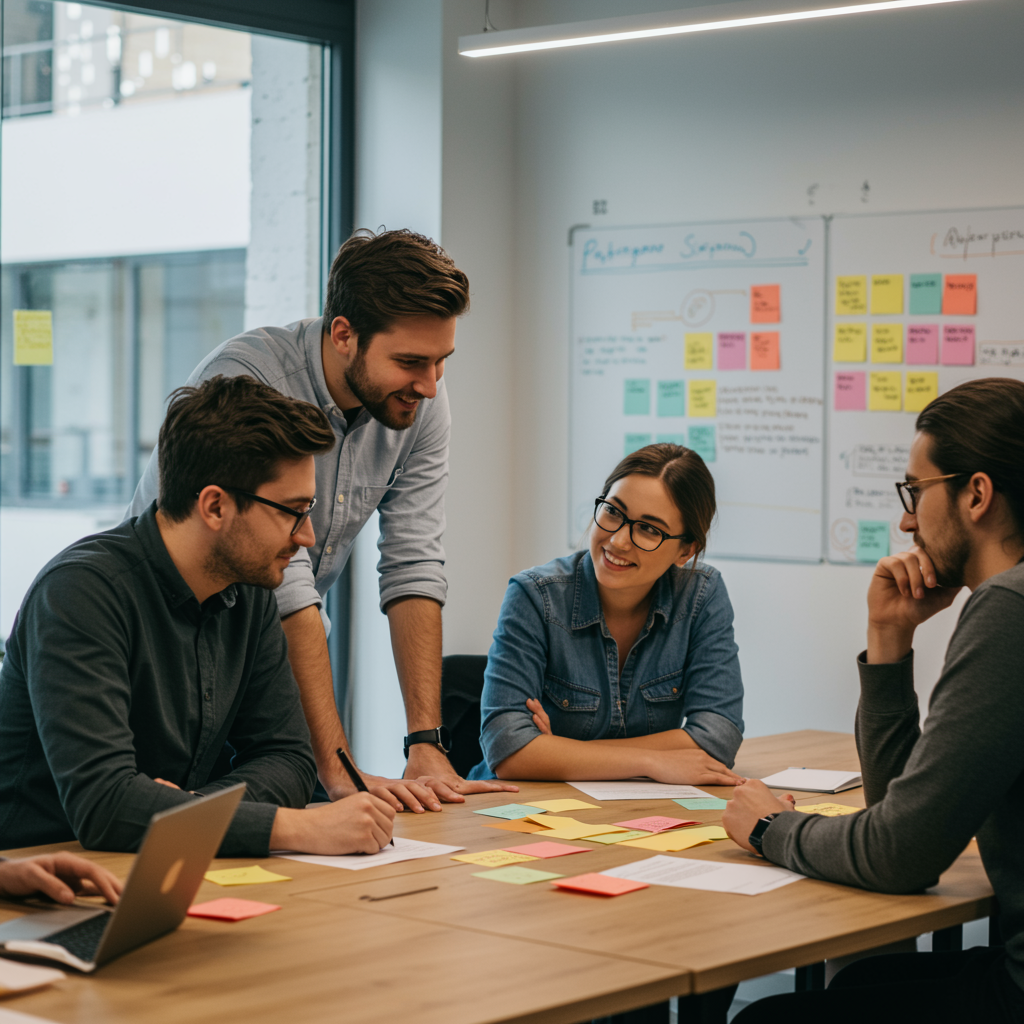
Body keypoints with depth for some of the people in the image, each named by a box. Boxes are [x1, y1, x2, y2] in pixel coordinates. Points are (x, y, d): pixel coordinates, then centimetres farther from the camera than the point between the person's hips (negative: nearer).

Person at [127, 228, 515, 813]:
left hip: (287, 646, 5)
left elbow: (413, 569, -11)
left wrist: (427, 745, -21)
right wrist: (338, 769, -37)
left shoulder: (421, 404, -9)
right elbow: (281, 584, -34)